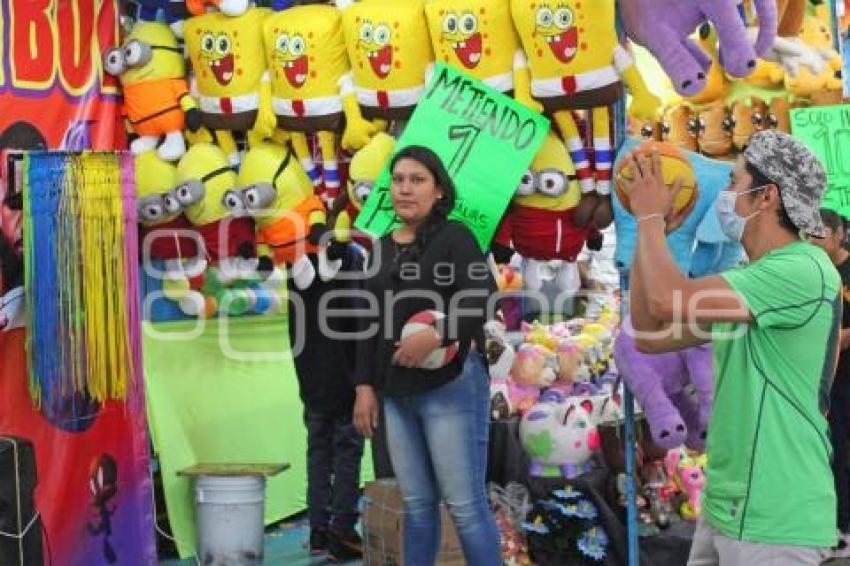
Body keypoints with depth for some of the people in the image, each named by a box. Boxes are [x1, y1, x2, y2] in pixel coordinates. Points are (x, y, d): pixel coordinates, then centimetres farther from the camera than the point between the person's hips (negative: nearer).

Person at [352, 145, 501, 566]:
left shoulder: (453, 236, -2)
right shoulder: (382, 248, 16)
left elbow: (484, 294, -17)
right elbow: (370, 324, 18)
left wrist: (437, 335, -29)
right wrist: (365, 385, 9)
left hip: (451, 386, -6)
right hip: (397, 394, 6)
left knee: (465, 504, -6)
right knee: (416, 504, 10)